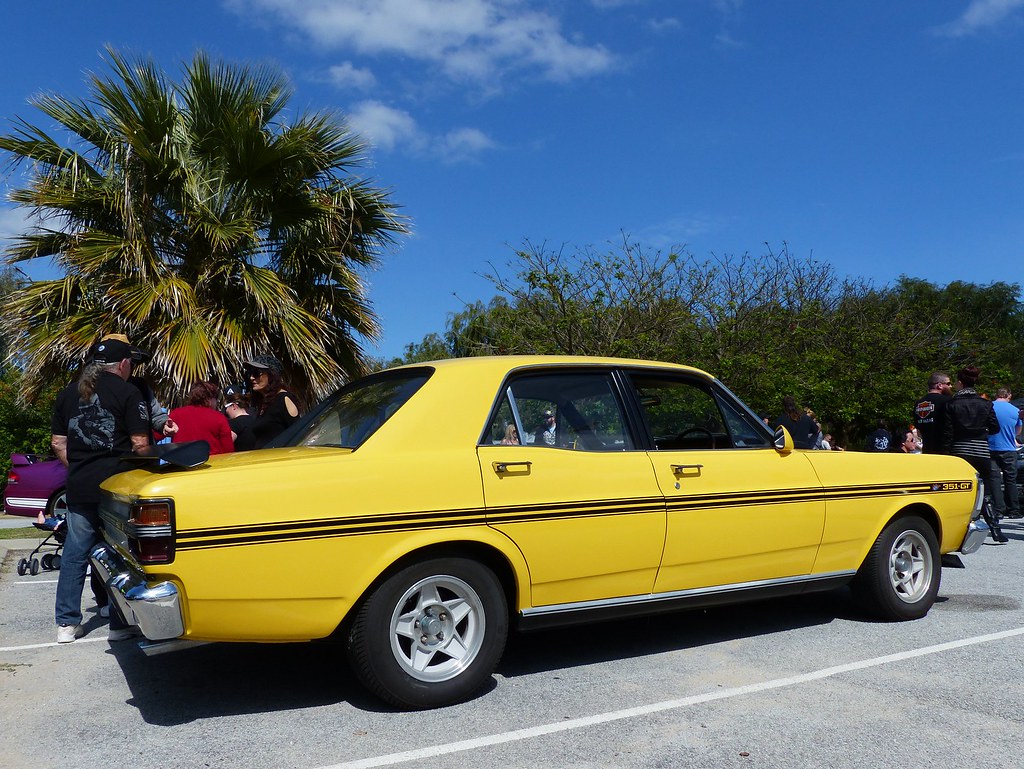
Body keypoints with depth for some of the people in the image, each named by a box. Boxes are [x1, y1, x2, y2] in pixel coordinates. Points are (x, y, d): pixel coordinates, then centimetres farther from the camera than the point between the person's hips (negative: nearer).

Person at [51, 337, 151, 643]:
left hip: (78, 487, 5)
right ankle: (120, 624, 10)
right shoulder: (127, 392, -6)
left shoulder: (68, 393, 12)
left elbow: (57, 442, 13)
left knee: (74, 554, 12)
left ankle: (66, 624, 17)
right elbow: (140, 443, -10)